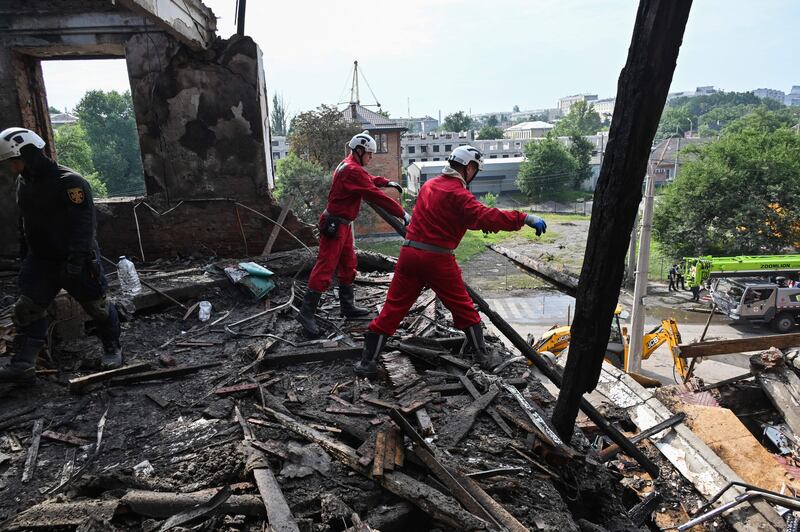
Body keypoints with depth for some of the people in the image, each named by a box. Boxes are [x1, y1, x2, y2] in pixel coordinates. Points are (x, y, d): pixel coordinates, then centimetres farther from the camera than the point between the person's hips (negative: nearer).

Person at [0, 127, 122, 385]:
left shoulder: (70, 182, -19)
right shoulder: (23, 182, 7)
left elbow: (84, 224, -23)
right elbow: (27, 222, 19)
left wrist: (75, 260, -28)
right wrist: (25, 254, 20)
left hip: (76, 259, -7)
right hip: (40, 260, 8)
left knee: (97, 305, 4)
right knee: (26, 309, 1)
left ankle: (112, 349, 24)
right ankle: (22, 366, 6)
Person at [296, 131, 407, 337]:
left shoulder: (348, 165, 13)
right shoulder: (353, 170, -19)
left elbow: (368, 179, 29)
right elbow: (375, 195, -22)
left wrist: (387, 182, 13)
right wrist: (402, 213, -17)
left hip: (343, 224, 11)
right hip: (335, 225, -11)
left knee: (348, 266, 16)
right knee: (325, 268, -8)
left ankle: (348, 306, 27)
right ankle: (306, 313, -3)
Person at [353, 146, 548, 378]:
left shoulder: (429, 185, 14)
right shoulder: (457, 193, -11)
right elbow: (486, 217, -22)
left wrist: (483, 221, 18)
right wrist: (524, 218, -20)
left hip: (410, 252, 6)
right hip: (437, 260, -6)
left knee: (393, 308, 8)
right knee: (463, 308, 13)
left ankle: (367, 361, 10)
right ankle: (481, 354, 25)